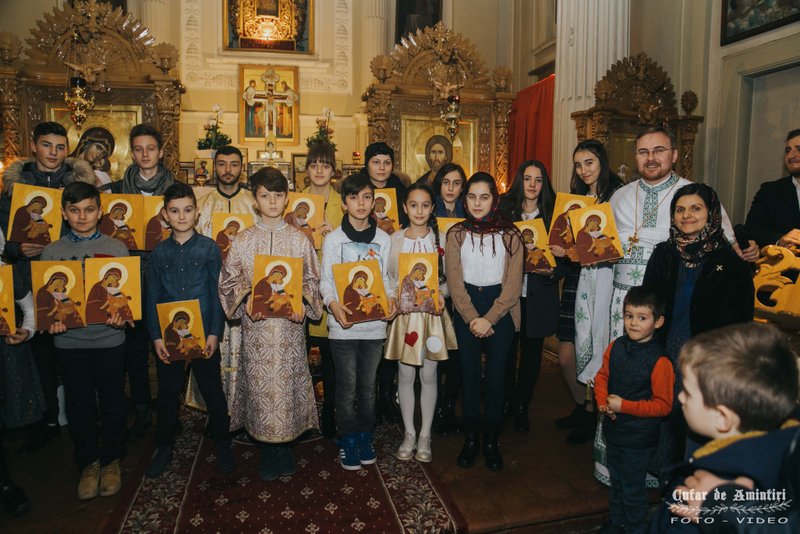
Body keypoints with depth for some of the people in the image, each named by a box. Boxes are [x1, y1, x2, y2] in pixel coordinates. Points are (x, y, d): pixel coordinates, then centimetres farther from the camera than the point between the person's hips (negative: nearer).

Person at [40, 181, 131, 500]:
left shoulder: (116, 248, 0)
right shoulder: (51, 252, 4)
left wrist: (121, 314, -18)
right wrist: (52, 319, -12)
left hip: (109, 339, -1)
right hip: (69, 340, 1)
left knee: (112, 402, 9)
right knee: (79, 405, 12)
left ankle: (111, 460, 29)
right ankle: (88, 463, 30)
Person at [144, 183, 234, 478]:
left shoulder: (209, 247, -1)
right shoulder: (159, 252, 5)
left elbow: (217, 293, -3)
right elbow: (152, 297, 5)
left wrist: (214, 333, -9)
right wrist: (156, 337, -3)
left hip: (203, 334, -2)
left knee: (213, 392, 7)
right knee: (167, 393, 13)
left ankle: (223, 445, 25)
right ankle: (164, 448, 31)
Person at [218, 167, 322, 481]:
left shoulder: (299, 239, 3)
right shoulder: (243, 240, 4)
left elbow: (311, 279, 5)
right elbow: (228, 281, 4)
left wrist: (303, 302, -12)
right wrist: (247, 300, -12)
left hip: (290, 323, 0)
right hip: (256, 325, 0)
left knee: (287, 381, 5)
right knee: (260, 383, 4)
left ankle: (285, 449, 24)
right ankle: (267, 455, 22)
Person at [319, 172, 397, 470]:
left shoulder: (383, 240, 7)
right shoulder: (333, 239, 1)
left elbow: (385, 278, 10)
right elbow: (326, 281, -2)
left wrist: (391, 298, -10)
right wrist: (333, 304, -21)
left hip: (375, 322, 2)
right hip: (343, 323, -2)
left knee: (368, 385, 12)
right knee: (347, 386, 5)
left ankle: (365, 437, 29)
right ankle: (347, 441, 21)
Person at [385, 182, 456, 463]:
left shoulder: (441, 238, -1)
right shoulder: (395, 239, 0)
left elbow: (449, 279, 3)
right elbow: (387, 277, 4)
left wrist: (437, 296, -14)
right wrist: (398, 299, -12)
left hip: (433, 314, 0)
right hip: (404, 314, 1)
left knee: (429, 375, 8)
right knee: (405, 375, 8)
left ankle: (425, 435, 23)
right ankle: (409, 434, 25)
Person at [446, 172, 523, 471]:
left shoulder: (509, 235, -2)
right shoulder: (456, 234, 2)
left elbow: (513, 285, -6)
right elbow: (454, 281, -3)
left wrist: (489, 319, -13)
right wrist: (473, 318, -12)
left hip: (501, 310, -1)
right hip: (466, 310, 1)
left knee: (496, 376, 3)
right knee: (469, 375, 6)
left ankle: (491, 441, 18)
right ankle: (470, 438, 20)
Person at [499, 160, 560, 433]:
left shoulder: (552, 213, 2)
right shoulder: (504, 209, 1)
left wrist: (551, 271, -15)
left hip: (538, 296, 1)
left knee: (531, 352, 9)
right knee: (506, 351, 4)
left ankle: (522, 407, 27)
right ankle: (505, 403, 26)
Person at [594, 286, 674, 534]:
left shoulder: (659, 362, -23)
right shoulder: (616, 347, -6)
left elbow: (663, 405, -20)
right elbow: (602, 376, 7)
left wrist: (623, 406, -23)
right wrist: (603, 402, -9)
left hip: (639, 439, -6)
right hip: (613, 430, 6)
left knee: (633, 490, 13)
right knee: (616, 482, 26)